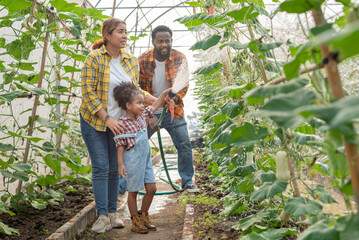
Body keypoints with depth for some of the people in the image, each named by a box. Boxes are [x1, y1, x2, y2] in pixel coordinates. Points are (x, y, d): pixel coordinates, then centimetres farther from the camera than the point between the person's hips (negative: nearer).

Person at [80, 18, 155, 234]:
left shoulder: (132, 61, 3)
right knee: (101, 168, -4)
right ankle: (102, 216, 4)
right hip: (94, 121, -4)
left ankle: (113, 213, 18)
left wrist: (155, 101, -4)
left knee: (114, 169, 8)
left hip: (119, 123, 4)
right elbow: (88, 92, -14)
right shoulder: (94, 58, -11)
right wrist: (107, 118, -21)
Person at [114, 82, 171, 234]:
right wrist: (120, 164, -16)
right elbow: (120, 146, -14)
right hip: (132, 163, -7)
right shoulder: (122, 124, -15)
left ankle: (144, 216, 28)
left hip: (146, 160, 7)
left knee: (151, 189, 9)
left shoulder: (142, 115, 6)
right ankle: (135, 222, 20)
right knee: (133, 191, 6)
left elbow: (155, 105, 18)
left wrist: (166, 92, 13)